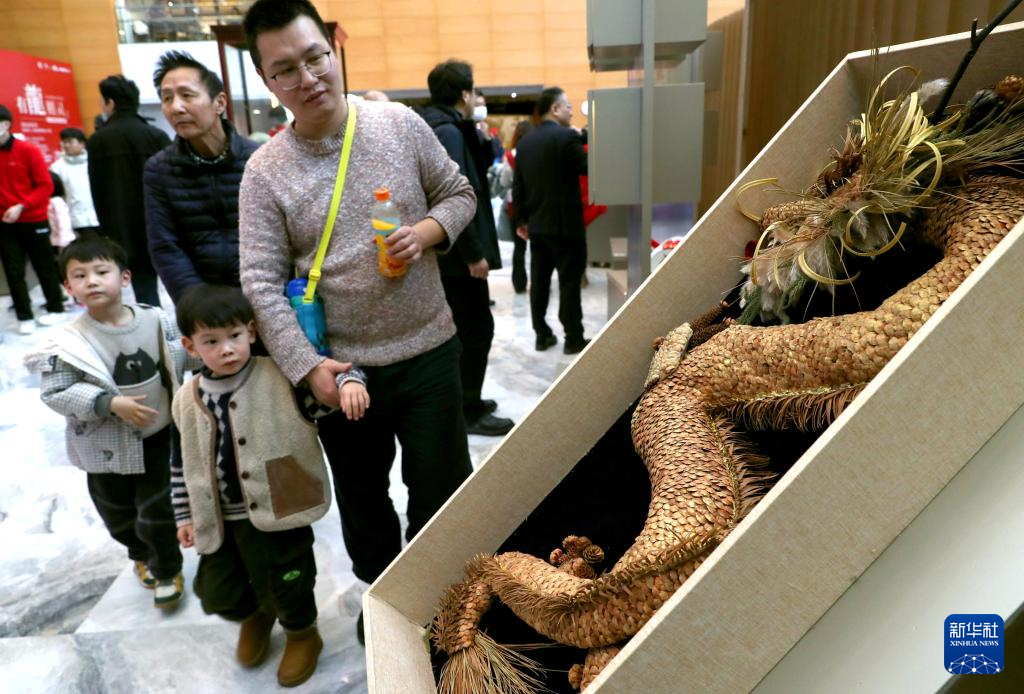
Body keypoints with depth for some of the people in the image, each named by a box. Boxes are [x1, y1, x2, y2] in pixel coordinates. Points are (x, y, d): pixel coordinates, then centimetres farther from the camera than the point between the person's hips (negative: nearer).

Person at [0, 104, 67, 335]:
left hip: (34, 221, -2)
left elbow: (46, 186, -8)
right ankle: (24, 317, 10)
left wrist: (21, 206, -17)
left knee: (44, 267, 10)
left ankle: (56, 309, 23)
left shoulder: (28, 150, -6)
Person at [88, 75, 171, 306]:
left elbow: (97, 192, 1)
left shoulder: (96, 141, 0)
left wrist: (108, 231, 9)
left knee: (145, 292, 4)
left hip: (126, 234, 0)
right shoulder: (157, 136, -2)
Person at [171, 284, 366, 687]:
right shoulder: (187, 401, 0)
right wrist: (185, 515, 13)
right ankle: (255, 616, 52)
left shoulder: (282, 378, -13)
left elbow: (328, 384, -11)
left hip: (279, 511, -4)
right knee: (216, 593, 17)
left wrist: (350, 382, -35)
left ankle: (302, 634, 44)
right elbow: (183, 463, 9)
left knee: (285, 586, 11)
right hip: (218, 519, 4)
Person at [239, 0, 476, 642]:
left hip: (428, 350, 0)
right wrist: (306, 366, -17)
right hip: (342, 366, 0)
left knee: (442, 487, 10)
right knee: (362, 498, 18)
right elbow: (262, 283, -8)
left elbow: (458, 193, 7)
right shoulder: (265, 171, -6)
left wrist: (430, 230, -15)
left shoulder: (401, 123, -3)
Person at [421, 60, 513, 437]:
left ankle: (464, 400, 29)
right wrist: (474, 253, -23)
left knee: (461, 328, 17)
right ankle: (469, 412, 8)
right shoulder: (448, 131, -17)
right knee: (477, 328, -2)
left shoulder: (440, 128, 14)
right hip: (458, 253, -11)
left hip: (448, 251, 11)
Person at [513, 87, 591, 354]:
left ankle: (542, 335, 16)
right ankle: (574, 339, 6)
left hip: (536, 224, 7)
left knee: (539, 281, 10)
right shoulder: (567, 137, -13)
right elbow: (589, 168, -6)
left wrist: (521, 219, 15)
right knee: (569, 282, 0)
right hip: (565, 224, -6)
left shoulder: (525, 142, 8)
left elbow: (518, 185, 9)